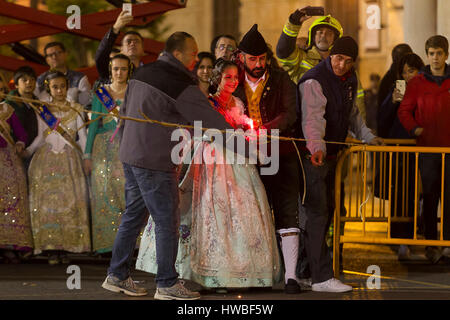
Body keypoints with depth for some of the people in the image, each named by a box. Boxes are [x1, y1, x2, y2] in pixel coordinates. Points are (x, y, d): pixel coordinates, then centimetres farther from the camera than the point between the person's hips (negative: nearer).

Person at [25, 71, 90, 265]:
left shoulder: (75, 110, 11)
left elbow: (82, 136, 9)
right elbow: (40, 137, 9)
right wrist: (26, 152, -6)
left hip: (69, 160, 0)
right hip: (46, 159, 0)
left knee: (69, 202, -8)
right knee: (48, 202, -8)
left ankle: (65, 248, -6)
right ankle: (51, 250, -8)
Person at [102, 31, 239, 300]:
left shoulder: (141, 74, 10)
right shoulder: (181, 86, -16)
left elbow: (125, 111, 19)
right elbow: (212, 120, -14)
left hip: (131, 156, 9)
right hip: (156, 163, -9)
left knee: (133, 216, 16)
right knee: (167, 222, -1)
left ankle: (117, 276, 22)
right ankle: (167, 284, 4)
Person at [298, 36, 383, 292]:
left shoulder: (350, 80, 8)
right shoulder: (314, 81, -20)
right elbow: (313, 119, -34)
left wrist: (367, 136, 20)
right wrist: (317, 148, -48)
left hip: (332, 154, 9)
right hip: (313, 154, -9)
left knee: (328, 209, 14)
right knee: (318, 213, -12)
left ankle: (311, 261, 25)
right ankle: (322, 278, -14)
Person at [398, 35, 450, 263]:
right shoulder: (417, 83, 5)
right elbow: (404, 110, 8)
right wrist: (414, 128, -9)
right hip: (427, 147, 0)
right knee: (429, 197, 2)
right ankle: (430, 244, 7)